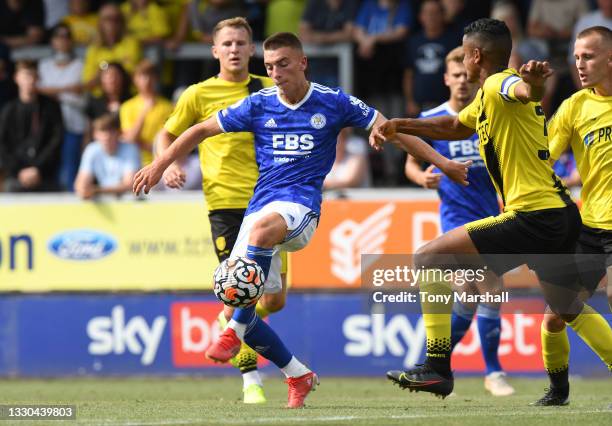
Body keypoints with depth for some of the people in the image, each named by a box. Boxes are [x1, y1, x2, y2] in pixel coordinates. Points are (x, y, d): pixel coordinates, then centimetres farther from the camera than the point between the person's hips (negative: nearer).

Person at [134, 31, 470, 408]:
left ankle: (235, 332, -36)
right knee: (234, 302, -6)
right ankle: (299, 376, 15)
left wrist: (441, 161, 4)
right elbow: (202, 130, 15)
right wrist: (160, 165, 9)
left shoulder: (333, 104, 2)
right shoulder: (258, 104, 8)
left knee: (264, 225, -41)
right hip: (261, 206, 4)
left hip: (301, 207, -4)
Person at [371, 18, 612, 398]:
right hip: (561, 213, 10)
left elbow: (524, 91, -35)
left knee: (429, 259, -8)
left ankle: (437, 368, -10)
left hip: (533, 217, -10)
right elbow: (455, 127, 37)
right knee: (569, 309, 26)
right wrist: (399, 125, 28)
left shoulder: (499, 85, -10)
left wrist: (532, 83, -59)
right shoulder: (487, 98, 19)